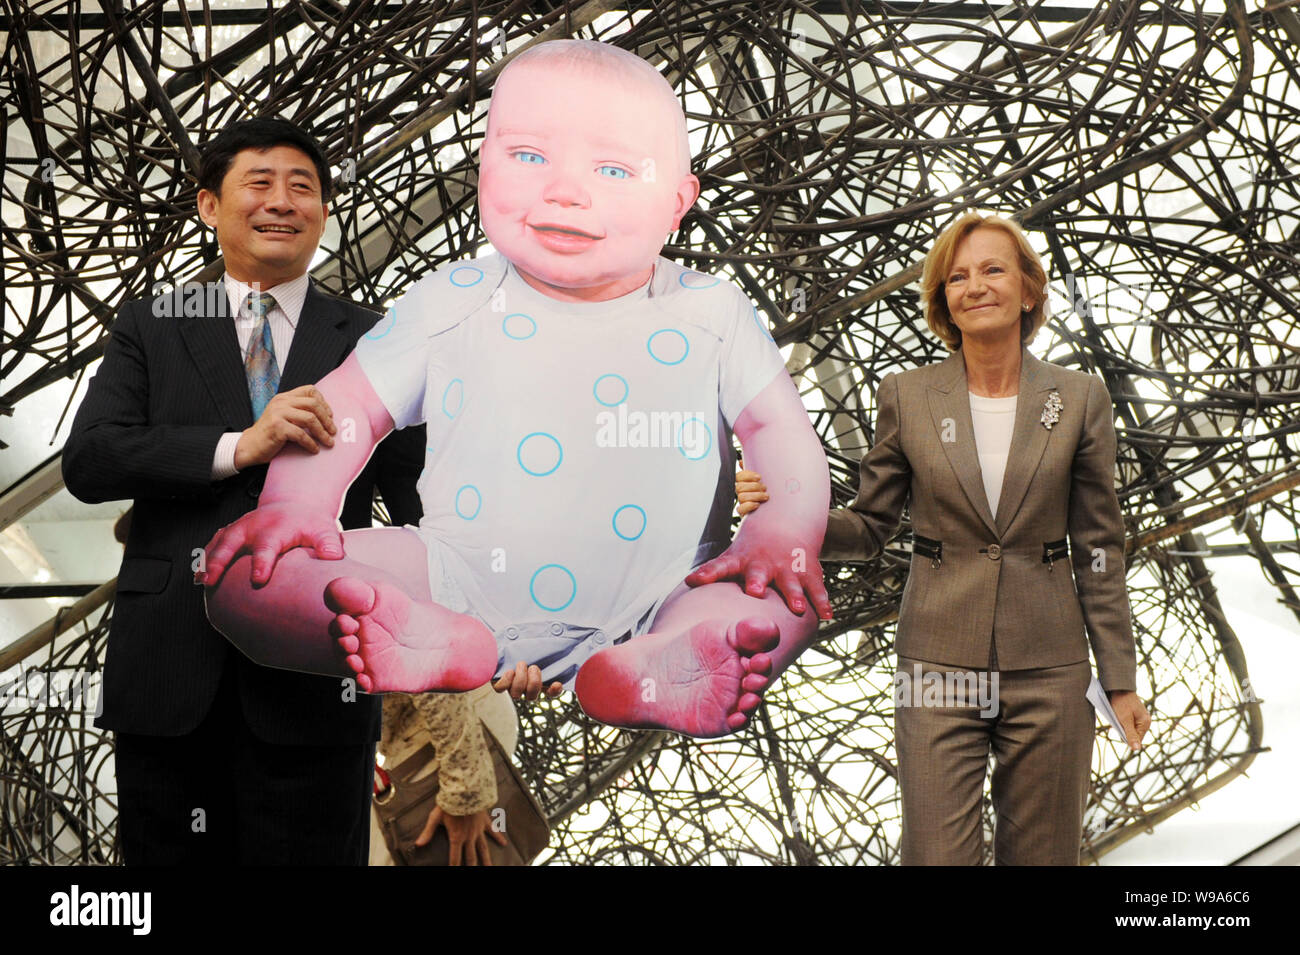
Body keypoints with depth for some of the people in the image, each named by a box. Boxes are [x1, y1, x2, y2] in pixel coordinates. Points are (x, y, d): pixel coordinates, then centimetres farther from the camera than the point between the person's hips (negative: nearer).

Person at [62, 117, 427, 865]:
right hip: (171, 673, 1)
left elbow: (425, 499, 5)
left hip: (313, 678, -1)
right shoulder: (150, 328, 10)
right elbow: (88, 462, -4)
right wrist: (239, 447, -16)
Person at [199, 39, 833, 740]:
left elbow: (779, 428, 1)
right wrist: (292, 505, -10)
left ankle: (643, 669, -54)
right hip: (465, 586, 1)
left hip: (650, 603, 0)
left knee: (791, 600, -28)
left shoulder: (710, 313, 2)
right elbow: (348, 406, 8)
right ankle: (451, 646, -39)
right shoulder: (453, 305, 3)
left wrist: (786, 531, -20)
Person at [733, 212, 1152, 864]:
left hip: (1048, 670, 1)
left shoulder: (1080, 399, 1)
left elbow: (1098, 548, 4)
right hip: (939, 663, -1)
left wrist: (1119, 677, 4)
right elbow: (869, 528, 6)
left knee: (1042, 855, 10)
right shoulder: (907, 397, 1)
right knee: (937, 855, -3)